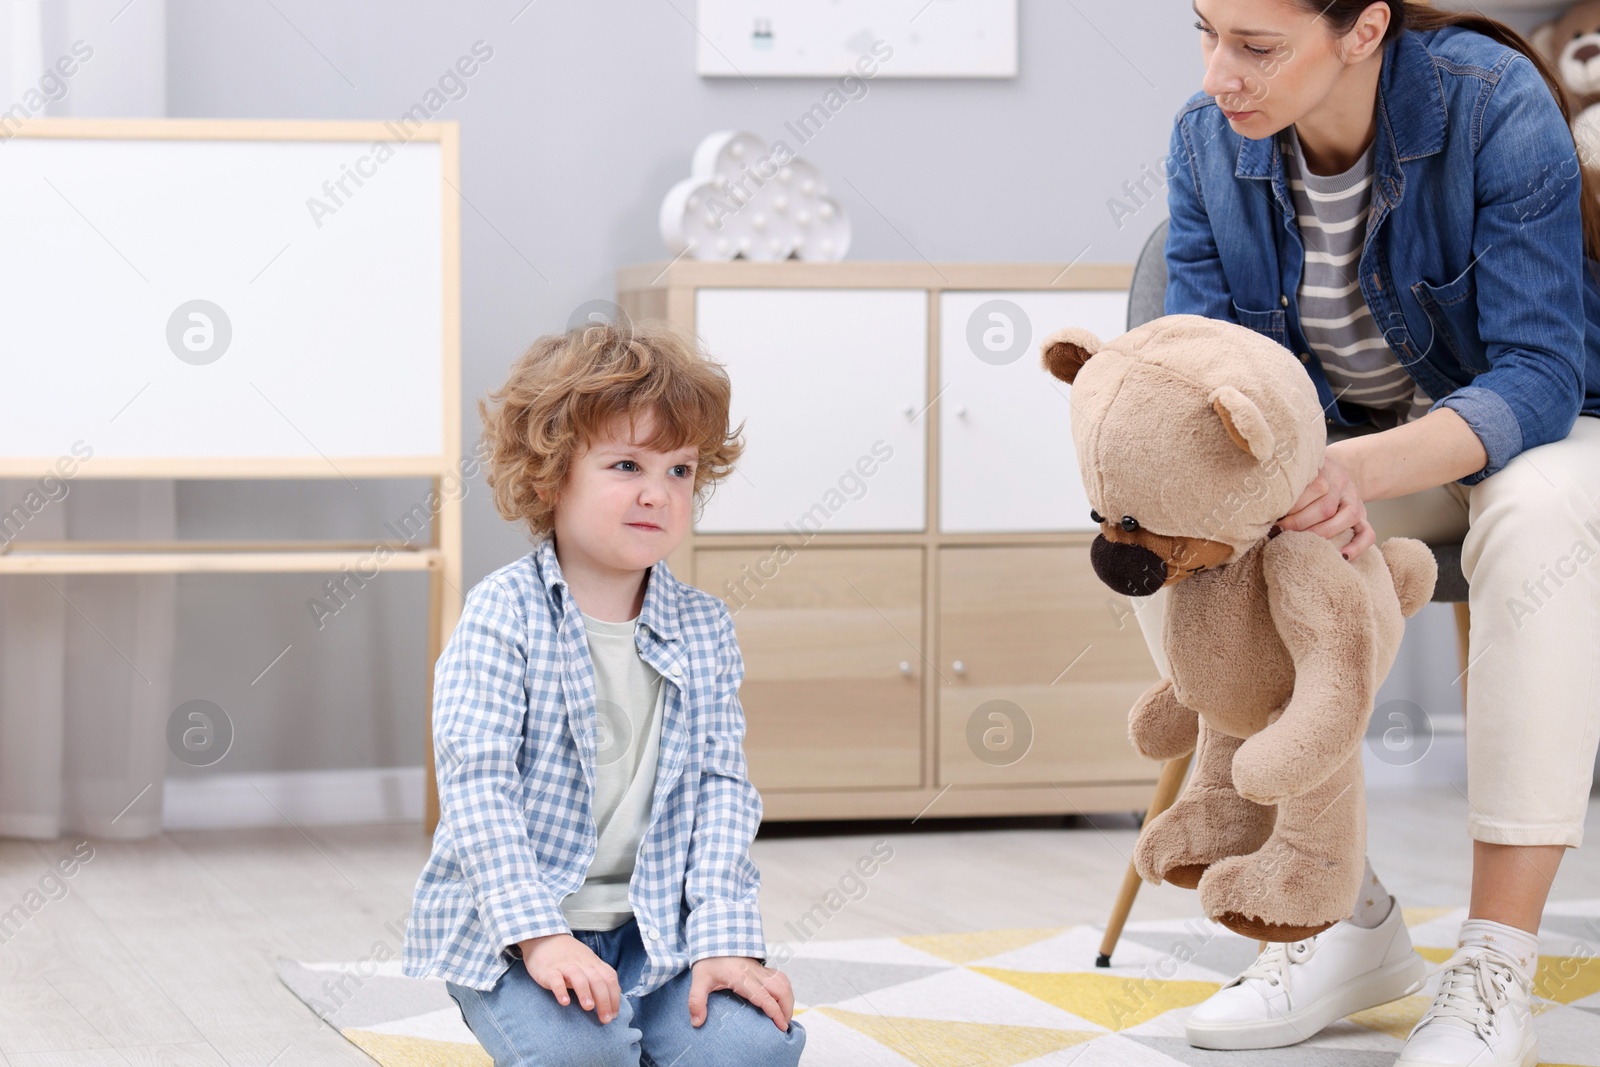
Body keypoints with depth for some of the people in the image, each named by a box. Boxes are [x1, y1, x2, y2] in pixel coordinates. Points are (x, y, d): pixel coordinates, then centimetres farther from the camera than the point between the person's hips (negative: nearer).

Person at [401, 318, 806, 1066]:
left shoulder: (703, 628, 5)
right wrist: (540, 936, -24)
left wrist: (723, 939, -12)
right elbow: (475, 786, -15)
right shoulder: (503, 615, -9)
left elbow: (722, 787, 1)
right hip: (507, 923, -4)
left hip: (654, 925, 4)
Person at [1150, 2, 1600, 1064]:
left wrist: (1364, 469, -47)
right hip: (1331, 452, 4)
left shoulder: (1495, 105, -26)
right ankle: (1348, 916, -14)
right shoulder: (1208, 139, -12)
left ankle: (1497, 967, -36)